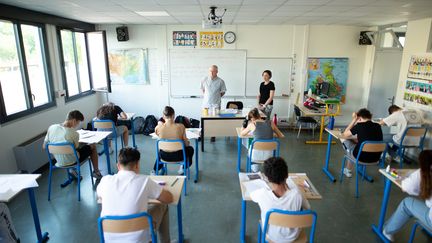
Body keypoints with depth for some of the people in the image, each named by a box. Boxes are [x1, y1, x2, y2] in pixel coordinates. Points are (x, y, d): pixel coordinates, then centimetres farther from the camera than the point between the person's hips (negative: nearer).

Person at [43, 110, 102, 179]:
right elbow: (76, 148, -8)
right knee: (93, 146, 16)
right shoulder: (74, 134, -27)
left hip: (59, 162, 5)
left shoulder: (51, 128, -13)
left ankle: (71, 169, 28)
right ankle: (96, 172, 28)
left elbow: (44, 146, -1)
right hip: (72, 161, -5)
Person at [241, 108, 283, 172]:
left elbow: (242, 134, 8)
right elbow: (280, 135, 10)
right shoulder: (270, 123, -1)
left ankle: (255, 170, 48)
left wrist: (244, 126, 24)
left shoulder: (252, 125, -7)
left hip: (256, 155, -2)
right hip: (269, 155, 2)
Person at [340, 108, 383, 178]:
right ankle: (347, 170, 37)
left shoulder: (359, 126, -14)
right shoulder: (378, 126, 2)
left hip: (362, 157, -6)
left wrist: (354, 120, 1)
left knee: (344, 139, 15)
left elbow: (344, 135, -1)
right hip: (376, 158, 6)